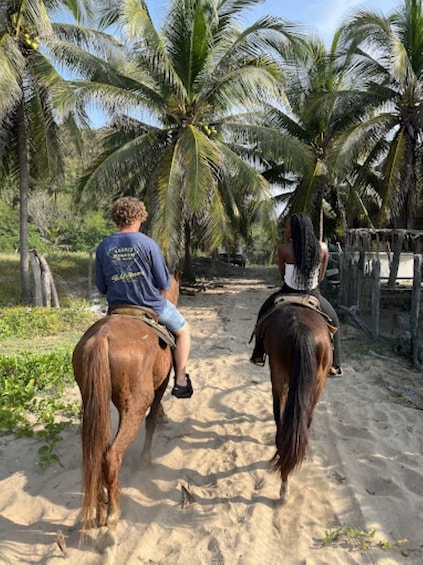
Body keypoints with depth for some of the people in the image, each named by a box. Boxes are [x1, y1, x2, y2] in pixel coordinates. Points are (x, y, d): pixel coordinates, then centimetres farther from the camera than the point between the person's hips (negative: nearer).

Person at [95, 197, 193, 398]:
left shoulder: (103, 247, -4)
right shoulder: (147, 243, -16)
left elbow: (101, 287, 3)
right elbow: (164, 284, -12)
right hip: (152, 306, -4)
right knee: (183, 331, 20)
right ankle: (180, 382, 20)